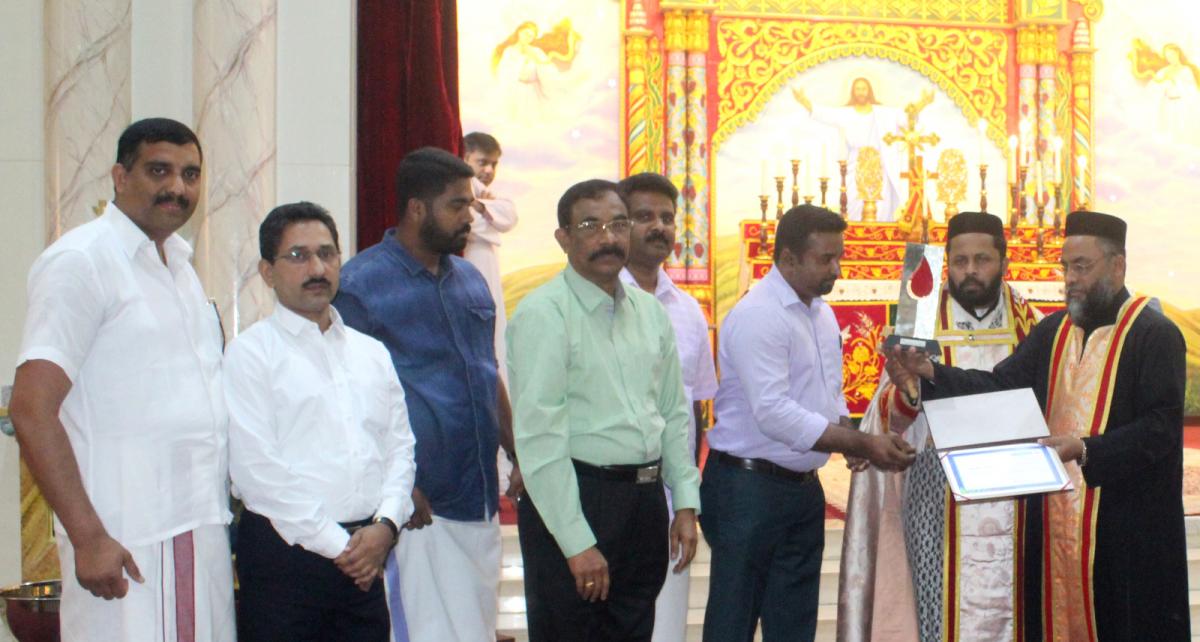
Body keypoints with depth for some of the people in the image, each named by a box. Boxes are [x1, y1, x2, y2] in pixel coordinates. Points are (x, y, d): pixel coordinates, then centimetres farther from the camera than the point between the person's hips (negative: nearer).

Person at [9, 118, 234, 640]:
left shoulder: (178, 261, 16)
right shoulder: (80, 261, -9)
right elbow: (32, 412, -16)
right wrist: (88, 537, -20)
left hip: (203, 527, 8)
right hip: (126, 541, -8)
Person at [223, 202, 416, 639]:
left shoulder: (372, 353, 17)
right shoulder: (251, 352, -2)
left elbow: (400, 447, 13)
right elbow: (256, 468, -9)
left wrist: (385, 525, -5)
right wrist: (336, 545, -10)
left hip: (364, 559, 5)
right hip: (285, 552, -5)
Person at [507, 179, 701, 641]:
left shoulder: (651, 313, 12)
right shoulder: (543, 313, -10)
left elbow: (675, 413, 18)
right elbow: (539, 437, -15)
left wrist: (685, 505, 9)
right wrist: (578, 544, -17)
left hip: (646, 498, 7)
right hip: (573, 497, -6)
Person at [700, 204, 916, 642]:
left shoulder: (821, 312, 11)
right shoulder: (757, 315, -17)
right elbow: (773, 412, -25)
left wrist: (850, 437, -1)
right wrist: (863, 444, -24)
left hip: (803, 487, 9)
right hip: (749, 487, -9)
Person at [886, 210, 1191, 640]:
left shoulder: (1153, 335, -6)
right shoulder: (1053, 332, 12)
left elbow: (1163, 426, -14)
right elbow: (1001, 386, 3)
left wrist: (1087, 450, -26)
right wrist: (931, 374, -11)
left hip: (1125, 524, -5)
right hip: (1051, 519, 6)